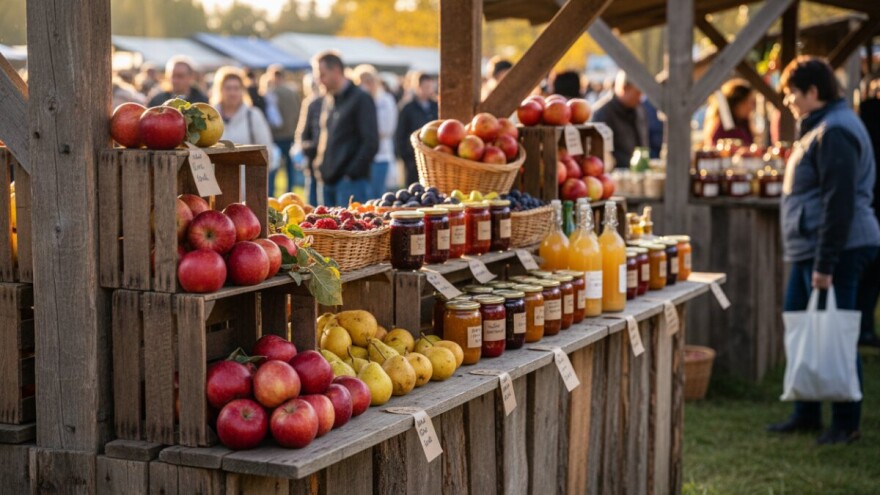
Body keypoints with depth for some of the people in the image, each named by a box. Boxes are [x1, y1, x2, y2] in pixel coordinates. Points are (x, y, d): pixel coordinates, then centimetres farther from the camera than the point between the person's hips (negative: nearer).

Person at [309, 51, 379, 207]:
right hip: (327, 181, 7)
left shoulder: (360, 99, -5)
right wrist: (319, 167, 12)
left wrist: (351, 173, -14)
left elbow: (371, 143, -11)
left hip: (350, 182, -7)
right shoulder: (327, 100, 17)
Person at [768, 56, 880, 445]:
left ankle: (846, 423, 6)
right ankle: (806, 414, 25)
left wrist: (825, 265, -22)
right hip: (810, 250, 11)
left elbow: (839, 204, -22)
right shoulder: (820, 127, 17)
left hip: (836, 250, -11)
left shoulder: (834, 132, -17)